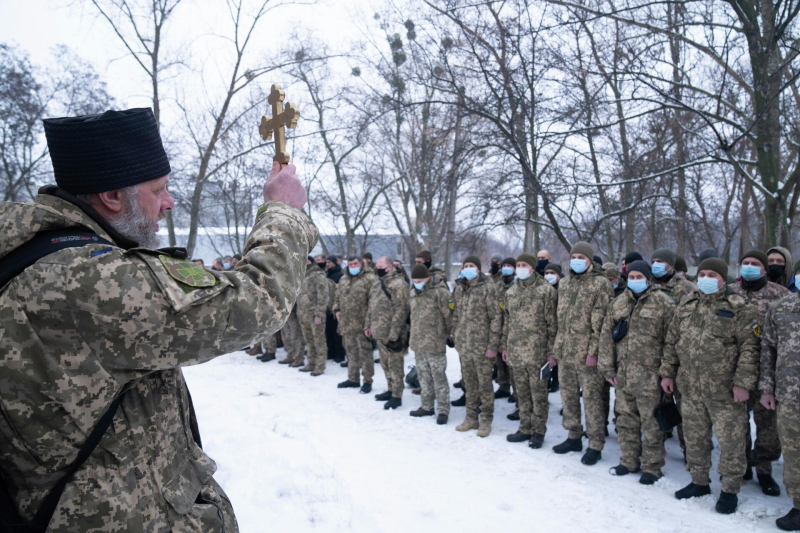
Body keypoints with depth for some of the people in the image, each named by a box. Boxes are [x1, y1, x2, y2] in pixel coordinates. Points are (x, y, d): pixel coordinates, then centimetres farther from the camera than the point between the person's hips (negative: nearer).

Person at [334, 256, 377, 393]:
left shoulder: (370, 278, -9)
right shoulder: (343, 279, 15)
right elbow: (337, 296, 25)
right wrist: (337, 310, 11)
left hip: (361, 324, -7)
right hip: (346, 323, 7)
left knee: (365, 353, -1)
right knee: (351, 352, 16)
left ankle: (367, 381, 8)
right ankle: (353, 379, 28)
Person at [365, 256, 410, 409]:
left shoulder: (398, 284, -16)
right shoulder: (377, 283, 13)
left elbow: (400, 311, -21)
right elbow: (371, 306, 21)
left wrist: (394, 334, -23)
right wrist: (368, 325, 17)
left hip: (391, 334, -9)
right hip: (379, 332, 9)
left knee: (395, 365, 0)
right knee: (385, 364, 18)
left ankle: (397, 396, 8)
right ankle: (391, 390, 31)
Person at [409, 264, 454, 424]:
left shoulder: (440, 292, -15)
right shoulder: (412, 293, 9)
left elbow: (449, 315, -12)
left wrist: (447, 333, -2)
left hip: (434, 344, -7)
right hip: (418, 343, 7)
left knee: (439, 378, -1)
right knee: (424, 376, 17)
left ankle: (443, 410, 8)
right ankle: (427, 406, 29)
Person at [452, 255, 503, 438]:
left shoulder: (487, 288, -8)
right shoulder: (459, 289, 10)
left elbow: (496, 317, -10)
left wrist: (493, 344, -14)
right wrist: (456, 338, 12)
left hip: (482, 346, -6)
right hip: (464, 346, 6)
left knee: (484, 383, 3)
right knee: (469, 383, 14)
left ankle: (486, 420, 15)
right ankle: (471, 418, 26)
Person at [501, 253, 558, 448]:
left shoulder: (546, 290, -7)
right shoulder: (510, 292, 11)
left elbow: (553, 323, -8)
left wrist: (552, 351, -10)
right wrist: (505, 346, 15)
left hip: (537, 352, -5)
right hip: (516, 352, 5)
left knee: (538, 394, 4)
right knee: (522, 393, 14)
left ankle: (538, 431, 16)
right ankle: (525, 429, 26)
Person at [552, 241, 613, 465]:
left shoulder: (600, 284, -7)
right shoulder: (564, 283, 13)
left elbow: (601, 322, -12)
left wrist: (593, 351, -17)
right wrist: (557, 348, 13)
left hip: (587, 354, -6)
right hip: (565, 353, 7)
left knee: (591, 399, 0)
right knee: (568, 396, 15)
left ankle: (595, 445, 11)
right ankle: (573, 437, 30)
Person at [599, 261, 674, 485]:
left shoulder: (663, 302, -5)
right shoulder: (618, 303, 10)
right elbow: (607, 336, 10)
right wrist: (608, 368, 6)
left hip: (649, 375, -5)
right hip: (623, 373, 5)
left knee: (651, 423, 2)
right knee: (625, 419, 15)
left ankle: (652, 467, 16)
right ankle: (629, 461, 29)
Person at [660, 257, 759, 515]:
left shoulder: (739, 308, -8)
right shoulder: (685, 306, 9)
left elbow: (750, 348, -11)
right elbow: (671, 342, 14)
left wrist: (743, 383, -16)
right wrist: (667, 373, 12)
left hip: (725, 393, -5)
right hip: (691, 389, 5)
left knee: (730, 442, 4)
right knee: (694, 438, 16)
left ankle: (730, 490, 21)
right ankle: (699, 482, 33)